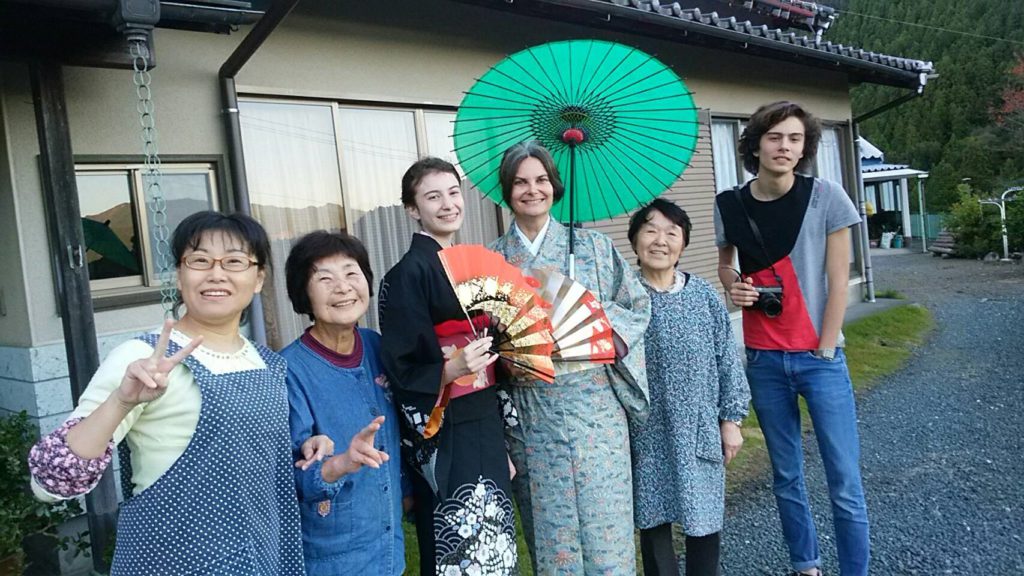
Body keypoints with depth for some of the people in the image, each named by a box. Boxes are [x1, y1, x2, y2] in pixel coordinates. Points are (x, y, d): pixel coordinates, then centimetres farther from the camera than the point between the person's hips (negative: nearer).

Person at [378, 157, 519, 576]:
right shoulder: (408, 274, -13)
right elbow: (401, 371, -14)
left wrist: (502, 442, 15)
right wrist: (450, 371, -32)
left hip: (487, 431, 7)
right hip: (446, 439, -7)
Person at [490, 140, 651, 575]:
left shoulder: (593, 246, 4)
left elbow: (639, 305, 4)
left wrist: (606, 330, -12)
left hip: (594, 402, 0)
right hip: (531, 412, 1)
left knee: (604, 519, 4)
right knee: (549, 528, 8)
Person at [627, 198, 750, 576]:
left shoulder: (703, 296, 0)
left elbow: (727, 359, 5)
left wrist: (731, 418, 4)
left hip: (699, 432, 1)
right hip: (646, 436, -1)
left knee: (704, 520, 11)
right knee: (653, 521, 10)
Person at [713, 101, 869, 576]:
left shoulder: (826, 197, -6)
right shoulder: (730, 205, -1)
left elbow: (838, 279, -5)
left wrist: (825, 349, -6)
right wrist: (733, 286, -7)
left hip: (820, 357, -2)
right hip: (764, 359, 2)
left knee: (845, 483, -2)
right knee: (786, 476, 14)